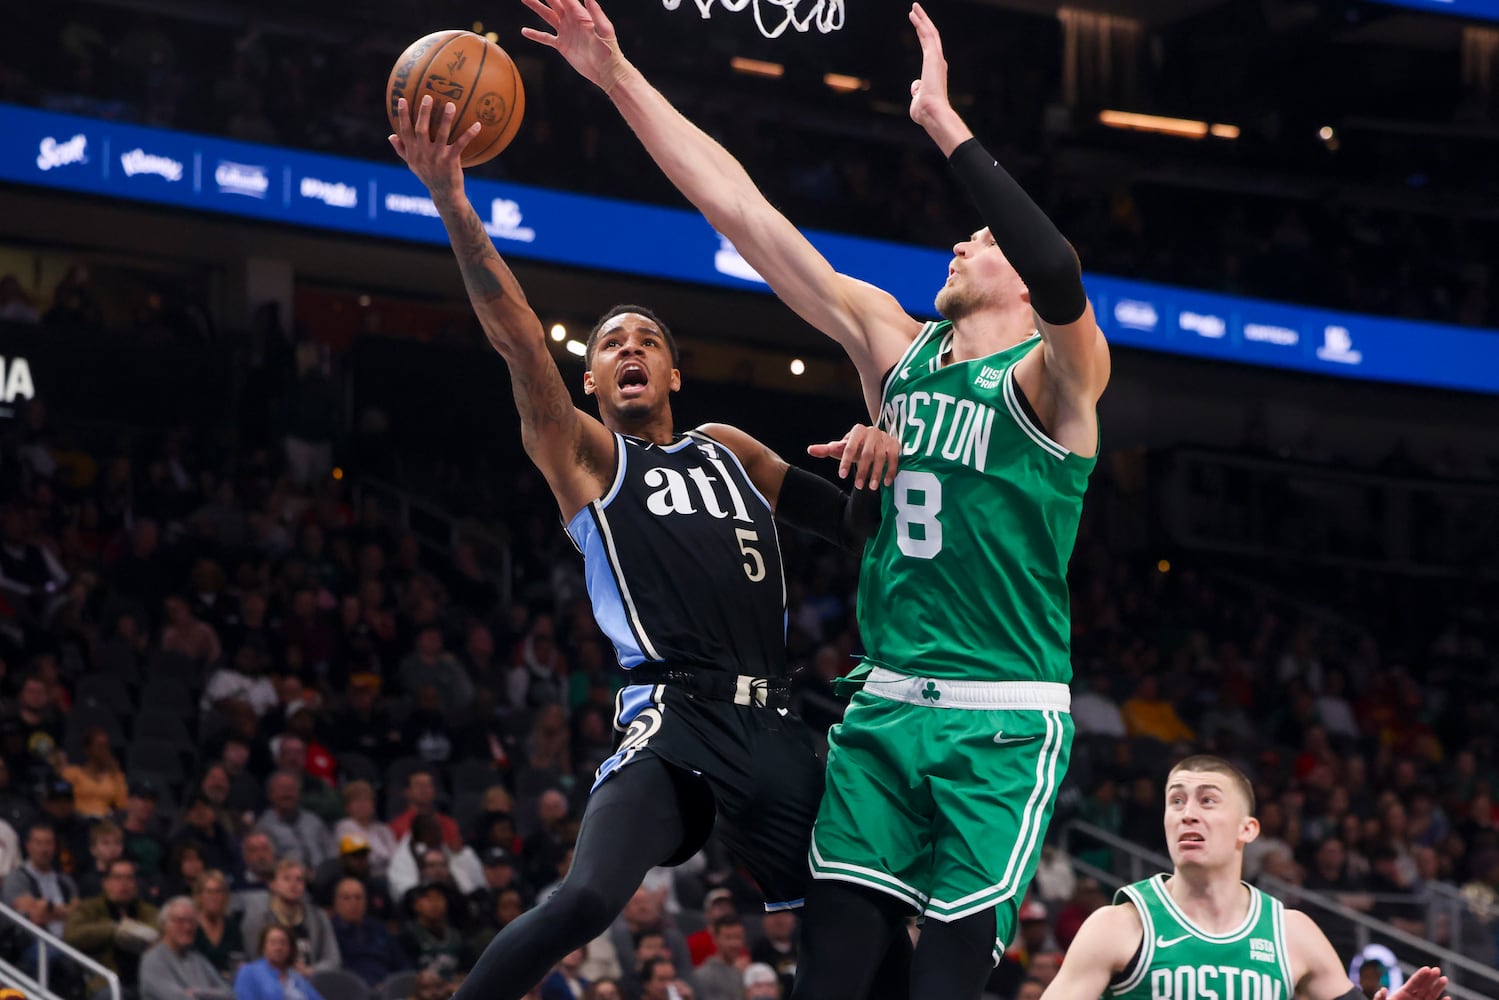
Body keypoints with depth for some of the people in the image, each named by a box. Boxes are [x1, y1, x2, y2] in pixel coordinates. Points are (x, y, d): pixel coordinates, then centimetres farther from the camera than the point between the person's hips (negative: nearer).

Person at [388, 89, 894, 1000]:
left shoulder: (728, 450, 24)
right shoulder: (584, 456, 11)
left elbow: (853, 515, 27)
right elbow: (518, 338, -4)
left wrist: (871, 448, 3)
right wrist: (454, 206, -17)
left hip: (774, 728, 5)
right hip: (673, 723, -5)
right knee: (586, 901, -28)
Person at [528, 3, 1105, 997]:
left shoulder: (1056, 373, -4)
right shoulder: (895, 344, 12)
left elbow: (1059, 274, -29)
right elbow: (741, 211, 10)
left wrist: (944, 122, -28)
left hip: (1002, 725, -5)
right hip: (884, 705, 5)